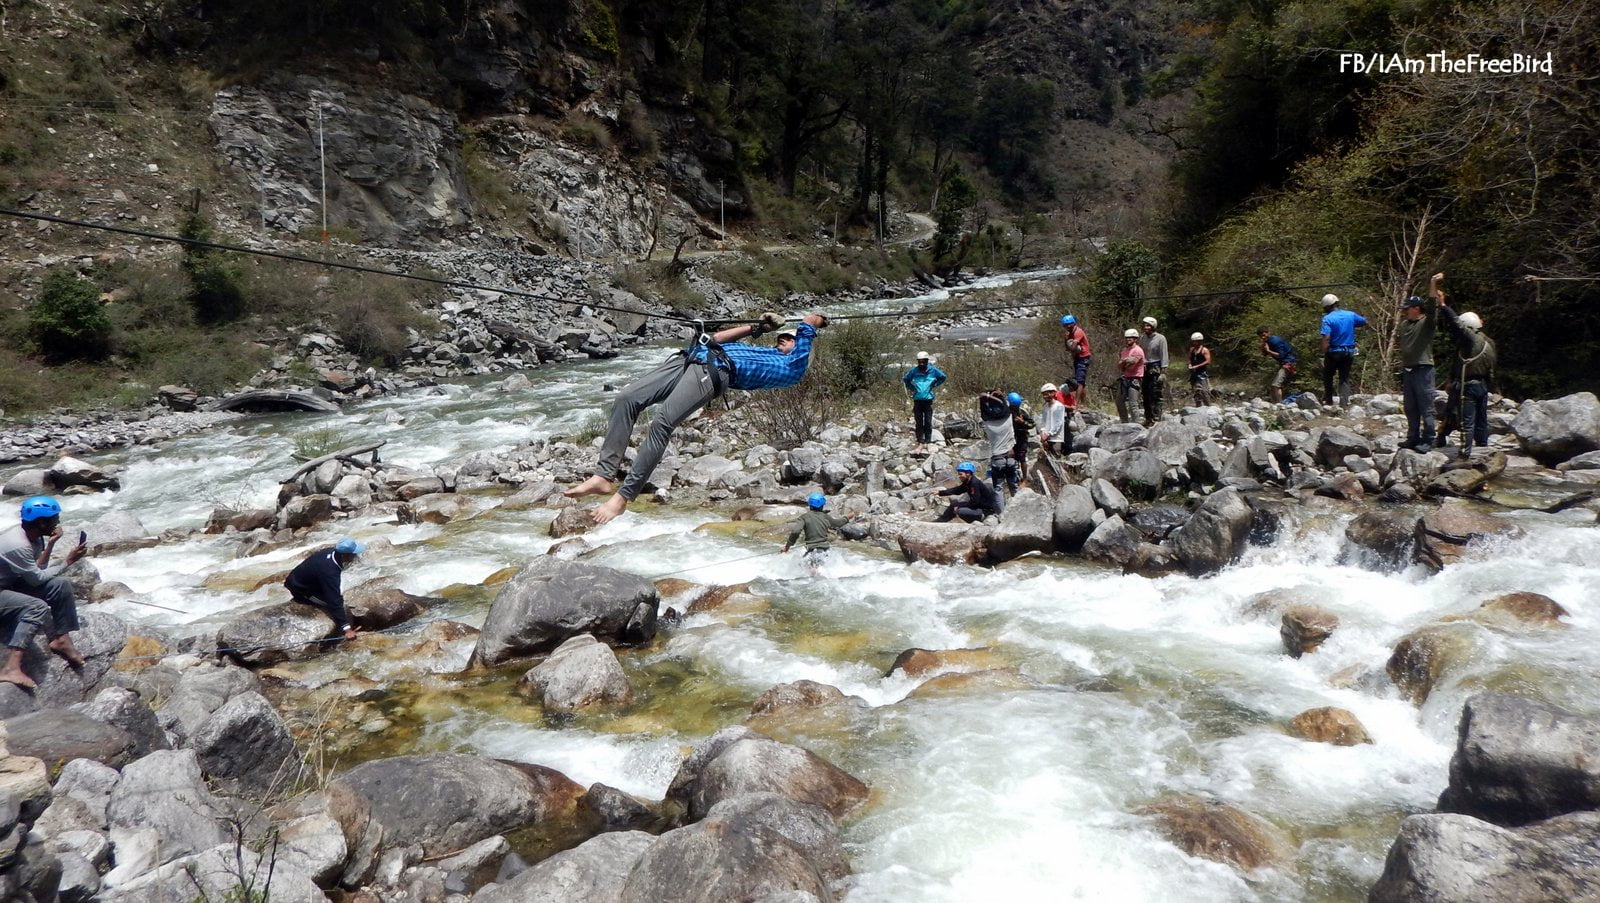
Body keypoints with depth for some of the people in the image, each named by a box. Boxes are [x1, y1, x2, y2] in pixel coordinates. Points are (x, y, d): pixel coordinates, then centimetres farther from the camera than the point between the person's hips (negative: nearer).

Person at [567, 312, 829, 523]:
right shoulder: (751, 350, 41)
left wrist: (809, 326, 3)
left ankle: (624, 495, -26)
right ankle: (604, 476, -18)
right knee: (627, 400, -15)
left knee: (663, 421, -30)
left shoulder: (787, 367, 21)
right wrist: (756, 328, 32)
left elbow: (799, 364, 1)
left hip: (715, 371, -7)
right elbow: (716, 339, 37)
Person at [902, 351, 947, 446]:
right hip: (917, 399, 1)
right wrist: (912, 388, 8)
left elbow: (942, 377, 15)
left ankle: (928, 438, 6)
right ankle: (920, 438, 10)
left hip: (928, 399, -1)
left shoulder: (933, 370, 1)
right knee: (918, 420, 4)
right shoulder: (914, 371, 2)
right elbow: (905, 379, 18)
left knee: (928, 421, -1)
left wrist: (934, 385, 7)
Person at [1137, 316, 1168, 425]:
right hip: (1144, 368, 6)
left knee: (1155, 395, -10)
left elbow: (1163, 355, -6)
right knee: (1146, 395, 7)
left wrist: (1163, 371, -12)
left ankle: (1156, 418, -9)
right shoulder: (1142, 338, 11)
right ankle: (1148, 418, 13)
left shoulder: (1160, 338, -5)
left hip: (1156, 368, -6)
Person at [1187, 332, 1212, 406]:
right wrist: (1190, 364, 1)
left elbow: (1208, 361, -14)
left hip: (1202, 373, -7)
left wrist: (1197, 366, -18)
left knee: (1204, 391, -12)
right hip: (1194, 373, 7)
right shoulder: (1192, 350, 12)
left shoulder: (1204, 350, -8)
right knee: (1196, 391, 11)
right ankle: (1198, 406, 18)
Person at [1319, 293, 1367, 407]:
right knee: (1345, 378, 11)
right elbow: (1364, 322, 20)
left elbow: (1326, 338, -22)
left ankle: (1328, 400, 20)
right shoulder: (1351, 315, 1)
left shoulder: (1327, 319, -14)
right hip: (1349, 352, 4)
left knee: (1327, 376, 17)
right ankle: (1345, 403, 3)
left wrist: (1323, 355, -20)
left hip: (1333, 352, -4)